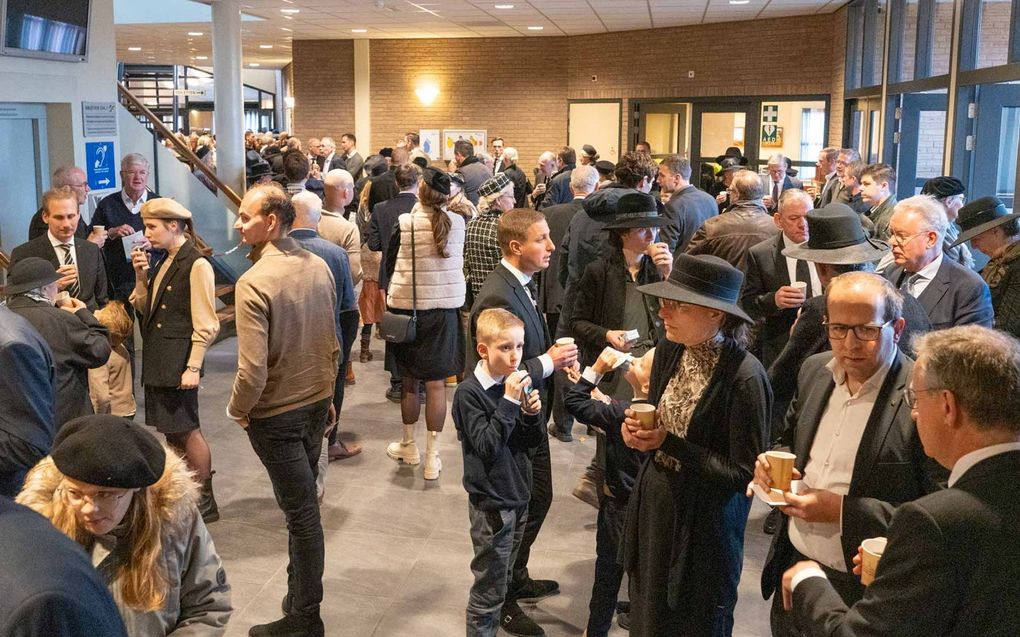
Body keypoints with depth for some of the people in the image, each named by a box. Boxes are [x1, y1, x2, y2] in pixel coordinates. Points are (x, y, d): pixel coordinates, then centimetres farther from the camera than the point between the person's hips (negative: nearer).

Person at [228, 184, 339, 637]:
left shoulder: (253, 284, -23)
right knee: (302, 503, 20)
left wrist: (237, 410, -7)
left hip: (276, 413, -7)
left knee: (300, 511, 4)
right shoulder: (319, 267, -2)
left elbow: (252, 371, -26)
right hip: (317, 404, 7)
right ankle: (301, 596, 35)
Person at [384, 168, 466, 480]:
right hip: (446, 307, 2)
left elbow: (390, 265, -1)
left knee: (409, 381, 14)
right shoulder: (457, 223, -5)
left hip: (407, 307, -2)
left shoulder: (404, 223, -13)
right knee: (436, 383, 6)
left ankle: (408, 445, 29)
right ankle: (432, 456, 10)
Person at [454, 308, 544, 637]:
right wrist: (509, 401, -28)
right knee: (489, 586, 4)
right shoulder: (469, 392, -17)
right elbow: (487, 446, -24)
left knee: (503, 576, 22)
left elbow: (532, 443, 8)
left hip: (518, 496, 7)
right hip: (491, 502, -6)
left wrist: (532, 413, -12)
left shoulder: (515, 383, 1)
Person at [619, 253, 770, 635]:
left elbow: (745, 474, -19)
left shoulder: (744, 377, -24)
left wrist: (668, 443, -22)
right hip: (654, 503, 6)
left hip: (705, 521, -6)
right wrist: (638, 428, -10)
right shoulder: (668, 351, -2)